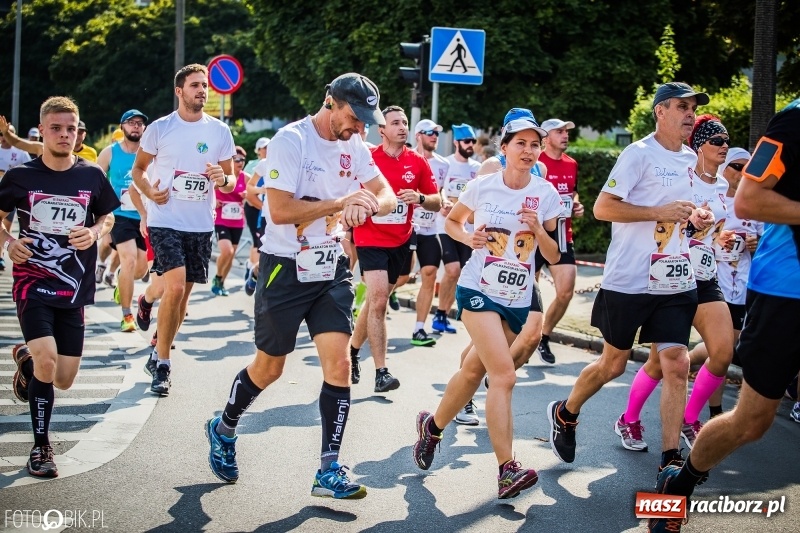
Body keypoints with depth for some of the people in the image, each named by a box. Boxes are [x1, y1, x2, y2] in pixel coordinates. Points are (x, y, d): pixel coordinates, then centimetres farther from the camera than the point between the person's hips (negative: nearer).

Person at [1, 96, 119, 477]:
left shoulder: (91, 176, 0)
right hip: (33, 281, -3)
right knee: (46, 359, -22)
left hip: (74, 288, 3)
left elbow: (108, 217, 14)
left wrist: (94, 232, -7)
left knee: (63, 380, 5)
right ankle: (41, 446, -2)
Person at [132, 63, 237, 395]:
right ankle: (162, 363, -4)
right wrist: (149, 191, -11)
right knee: (175, 287, -18)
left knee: (183, 294, 8)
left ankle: (159, 357, 27)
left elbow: (231, 181, 10)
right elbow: (138, 169, 9)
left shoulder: (220, 131, 4)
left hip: (201, 224, 3)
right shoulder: (160, 128, -2)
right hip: (165, 221, -3)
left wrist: (224, 180, -14)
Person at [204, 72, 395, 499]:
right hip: (285, 267, -5)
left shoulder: (353, 146, 4)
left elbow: (387, 197, 4)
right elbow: (280, 210, -22)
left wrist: (367, 204, -19)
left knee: (338, 363, -7)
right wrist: (340, 201, -25)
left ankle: (329, 471, 0)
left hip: (331, 267, 5)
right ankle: (223, 429, 37)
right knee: (269, 368, 9)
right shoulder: (291, 140, -15)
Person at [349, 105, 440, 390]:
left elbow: (437, 203, 3)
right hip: (370, 239, -4)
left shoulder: (418, 162, 1)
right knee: (378, 300, -16)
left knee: (375, 301, 13)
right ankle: (381, 372, -14)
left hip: (400, 241, 4)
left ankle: (352, 353, 33)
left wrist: (420, 198, -16)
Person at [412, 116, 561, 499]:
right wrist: (466, 237, -9)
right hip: (478, 291, -4)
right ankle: (507, 471, -17)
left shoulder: (546, 194, -1)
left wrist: (538, 230, -17)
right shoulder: (482, 187, -6)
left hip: (518, 299, 4)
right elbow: (451, 221, 12)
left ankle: (432, 425, 42)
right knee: (504, 375, -18)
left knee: (474, 371, 17)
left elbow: (554, 257, 2)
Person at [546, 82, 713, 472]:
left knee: (676, 366, -4)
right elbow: (602, 208, -14)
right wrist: (660, 212, -22)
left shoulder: (690, 159, 12)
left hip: (676, 282, 6)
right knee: (613, 363, 8)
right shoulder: (639, 154, -10)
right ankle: (565, 414, 34)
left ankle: (670, 460, -1)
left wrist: (695, 216, 5)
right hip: (629, 280, -6)